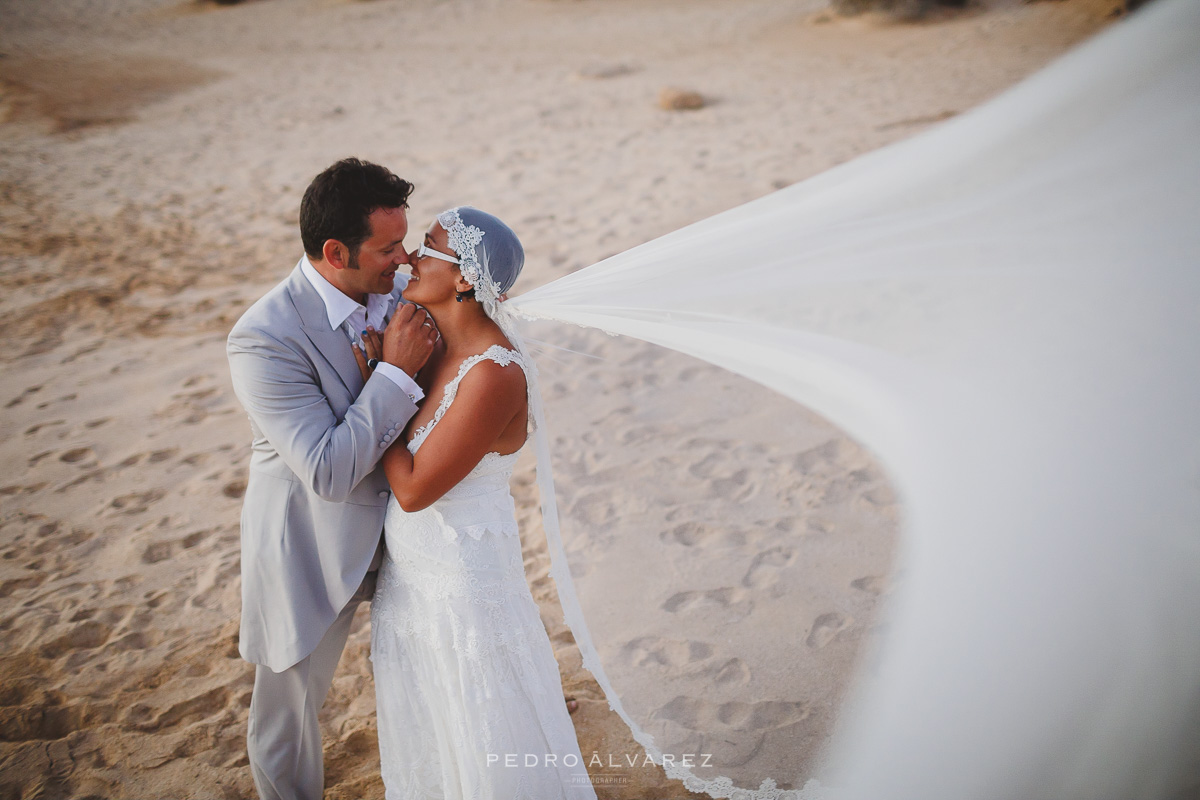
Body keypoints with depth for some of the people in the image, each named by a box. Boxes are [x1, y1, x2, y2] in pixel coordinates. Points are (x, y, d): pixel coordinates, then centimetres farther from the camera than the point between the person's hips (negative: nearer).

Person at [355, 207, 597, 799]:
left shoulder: (493, 374, -30)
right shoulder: (435, 340, -3)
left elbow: (413, 488, -25)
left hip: (462, 569, -8)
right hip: (411, 565, 9)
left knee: (488, 732, 14)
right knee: (422, 722, 28)